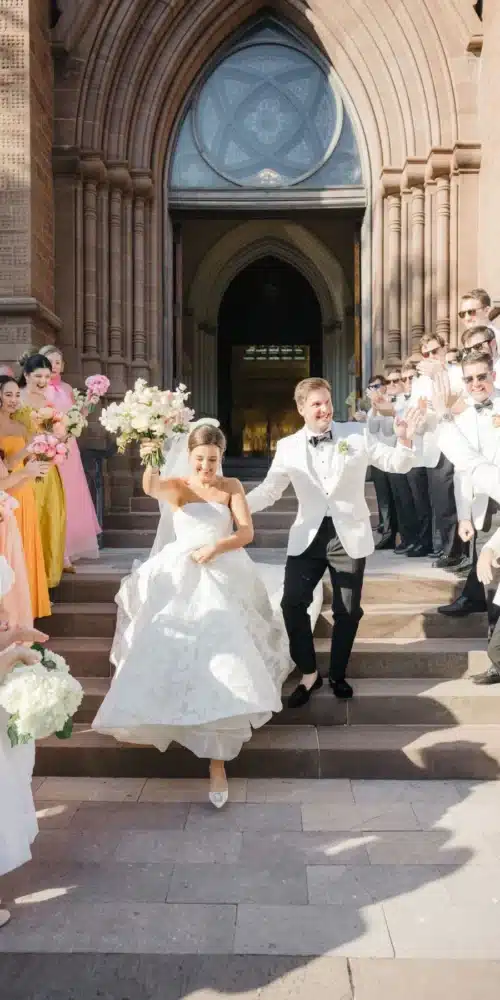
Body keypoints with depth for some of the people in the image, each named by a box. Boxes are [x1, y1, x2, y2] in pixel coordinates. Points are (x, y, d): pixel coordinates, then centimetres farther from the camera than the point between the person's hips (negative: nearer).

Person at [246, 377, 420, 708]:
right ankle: (309, 673, 17)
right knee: (293, 603, -5)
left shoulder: (357, 434, -1)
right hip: (308, 536, 1)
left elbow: (397, 465, 1)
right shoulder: (287, 447, 1)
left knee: (348, 611, 8)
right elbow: (269, 491, 3)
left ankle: (338, 675, 31)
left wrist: (405, 441, -20)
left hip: (349, 534, -1)